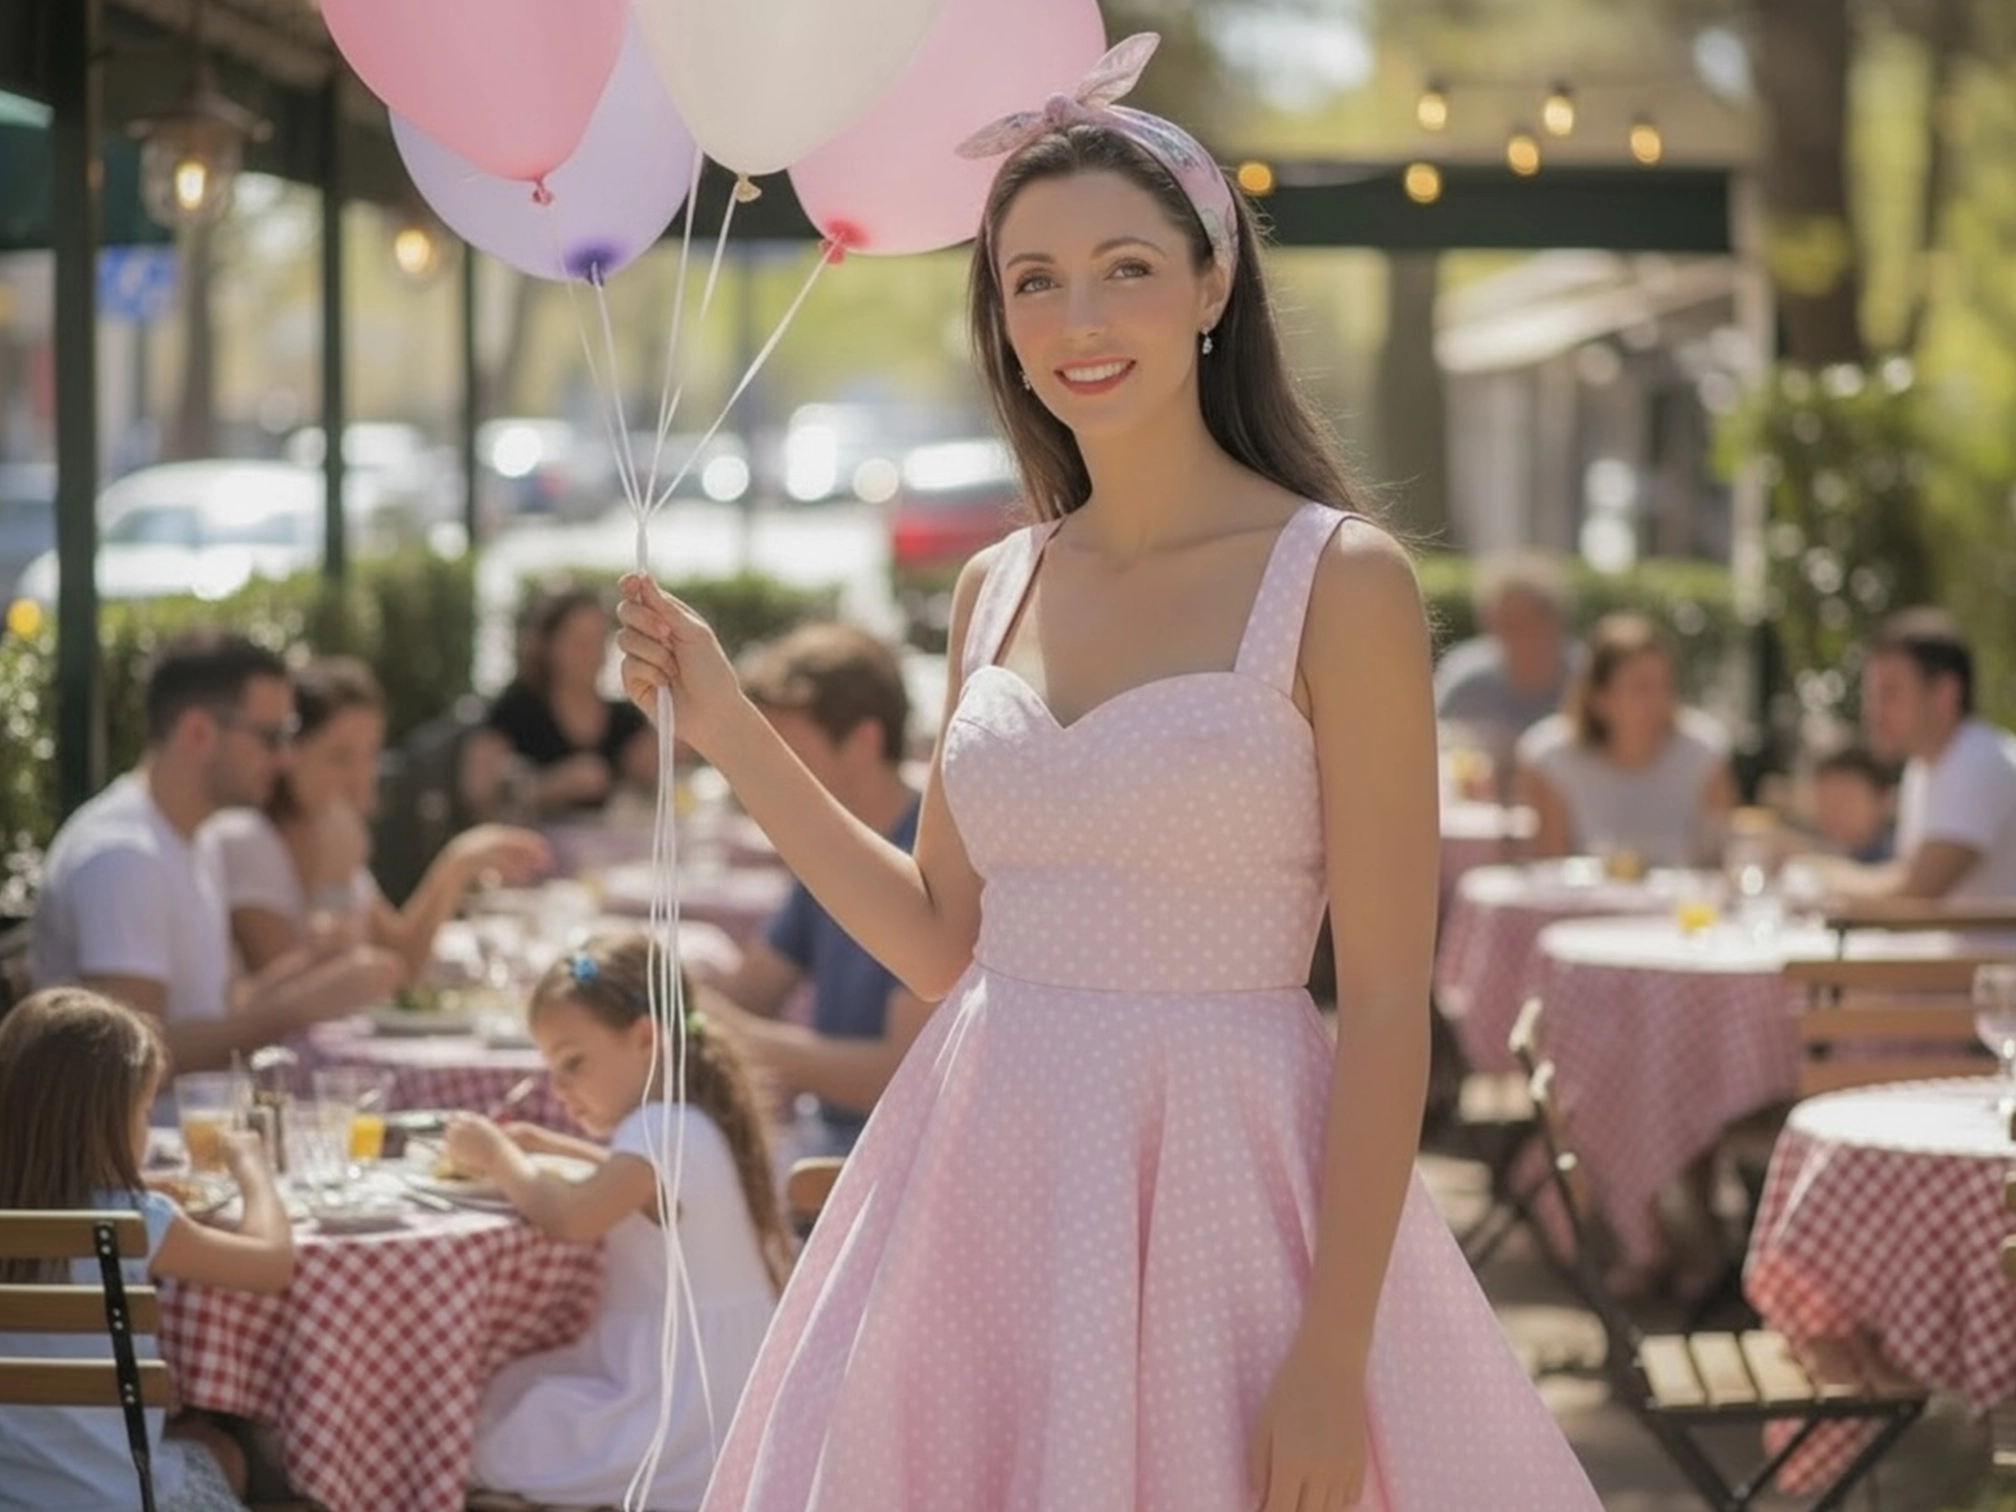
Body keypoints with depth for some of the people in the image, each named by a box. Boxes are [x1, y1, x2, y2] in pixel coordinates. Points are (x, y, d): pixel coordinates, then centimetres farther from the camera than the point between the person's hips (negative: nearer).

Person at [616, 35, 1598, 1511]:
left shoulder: (1338, 580, -8)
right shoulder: (996, 590, 9)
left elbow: (1387, 1005, -11)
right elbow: (942, 939, 13)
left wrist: (1334, 1355, -16)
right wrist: (730, 733, 7)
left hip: (1214, 1186, -5)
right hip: (986, 1188, 5)